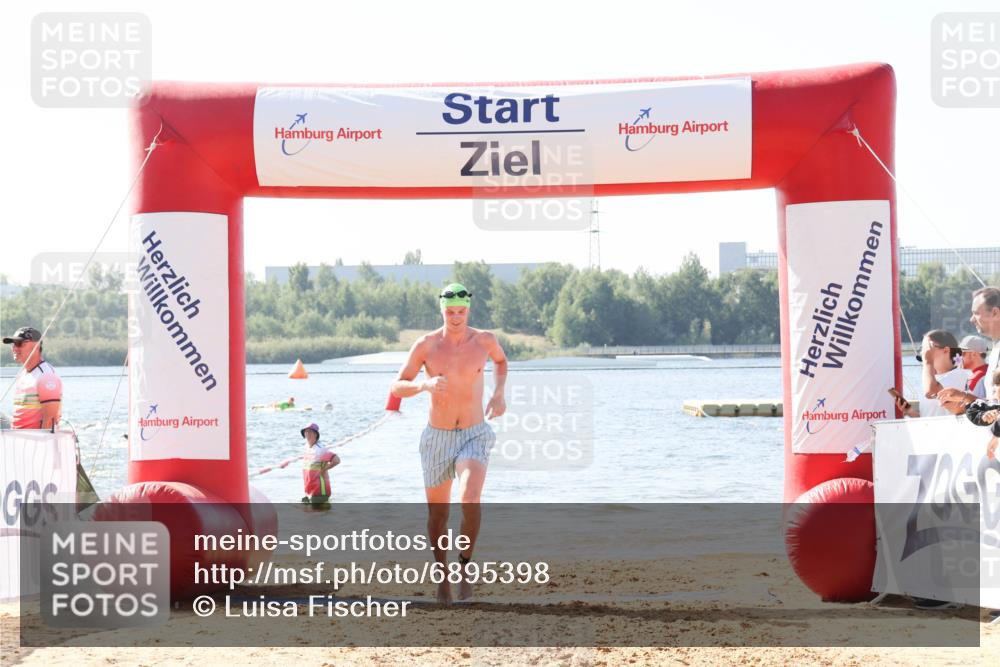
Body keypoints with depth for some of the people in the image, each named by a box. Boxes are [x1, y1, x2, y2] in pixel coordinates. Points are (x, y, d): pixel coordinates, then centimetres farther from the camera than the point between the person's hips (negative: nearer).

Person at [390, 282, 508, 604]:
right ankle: (442, 572, 35)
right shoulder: (426, 344, -7)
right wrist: (425, 385, -26)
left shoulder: (484, 339, -4)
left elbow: (501, 360, 21)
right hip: (437, 438, 1)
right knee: (437, 514, 11)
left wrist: (498, 393, 5)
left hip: (474, 436, -1)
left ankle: (465, 564, -3)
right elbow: (397, 388, -6)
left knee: (470, 500, -25)